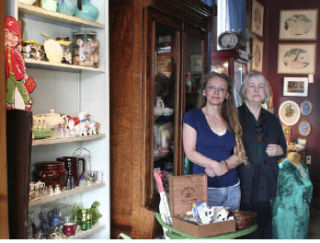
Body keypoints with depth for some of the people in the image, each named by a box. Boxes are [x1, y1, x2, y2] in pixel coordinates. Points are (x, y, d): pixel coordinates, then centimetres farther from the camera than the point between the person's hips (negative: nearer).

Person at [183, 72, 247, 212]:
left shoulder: (231, 121, 11)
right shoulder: (193, 116, -1)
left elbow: (240, 154, 5)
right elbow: (190, 152, -8)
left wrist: (225, 165, -14)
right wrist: (215, 165, -18)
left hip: (232, 188, 4)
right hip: (204, 188, -4)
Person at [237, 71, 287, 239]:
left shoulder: (272, 120, 15)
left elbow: (283, 146, 24)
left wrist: (278, 150, 2)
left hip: (265, 185, 4)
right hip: (243, 182, -4)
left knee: (263, 228, 6)